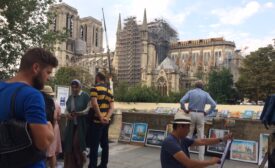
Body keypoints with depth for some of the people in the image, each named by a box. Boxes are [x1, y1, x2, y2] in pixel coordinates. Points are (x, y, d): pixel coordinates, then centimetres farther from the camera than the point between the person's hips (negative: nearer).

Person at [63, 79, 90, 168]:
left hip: (82, 124, -5)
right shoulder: (70, 97, 13)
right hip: (71, 124, 5)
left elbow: (89, 108, -12)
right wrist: (68, 114, -10)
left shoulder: (85, 96, -5)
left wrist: (79, 113, -27)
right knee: (69, 144, 3)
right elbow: (66, 109, 13)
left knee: (77, 143, -8)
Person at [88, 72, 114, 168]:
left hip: (96, 121, -7)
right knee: (104, 144, 13)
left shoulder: (95, 88, -6)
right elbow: (111, 107, 5)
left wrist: (100, 118, -16)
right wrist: (106, 118, -8)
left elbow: (94, 104, -19)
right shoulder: (109, 91, 15)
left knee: (94, 145, -2)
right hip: (106, 121, 7)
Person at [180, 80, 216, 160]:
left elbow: (182, 101, -11)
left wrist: (185, 110, 1)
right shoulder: (205, 94, 5)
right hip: (200, 115, 1)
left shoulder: (190, 92, 2)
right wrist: (207, 112, 3)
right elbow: (214, 104, -6)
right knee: (201, 137, 7)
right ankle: (201, 158, 9)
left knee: (188, 135, 8)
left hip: (191, 114, 0)